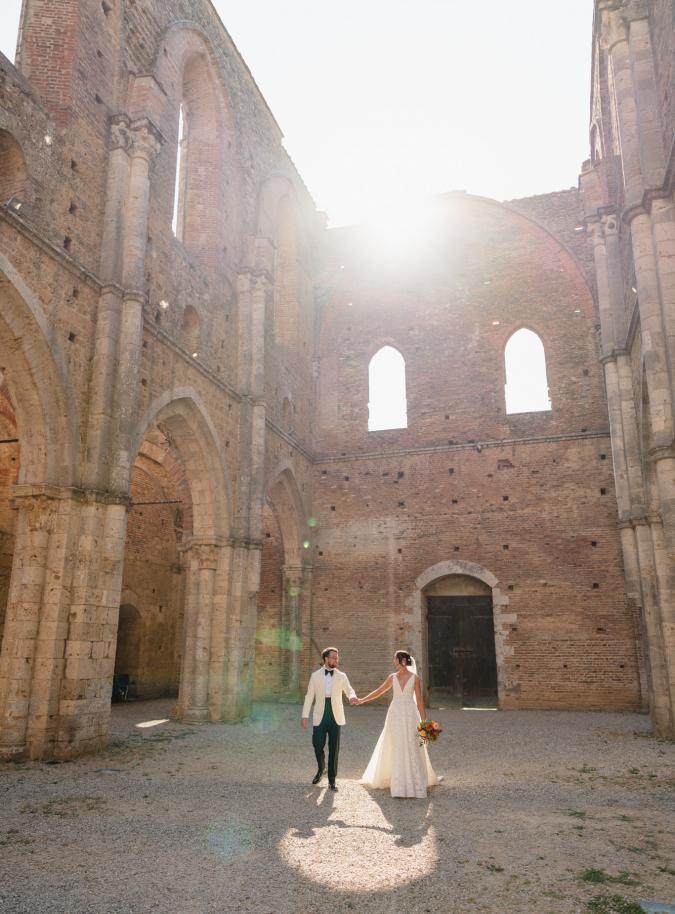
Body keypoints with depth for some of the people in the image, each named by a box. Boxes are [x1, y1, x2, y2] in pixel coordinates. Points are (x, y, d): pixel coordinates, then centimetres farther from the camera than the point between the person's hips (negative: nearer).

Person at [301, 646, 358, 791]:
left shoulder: (341, 676, 5)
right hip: (320, 716, 0)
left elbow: (349, 690, -7)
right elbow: (309, 696, 5)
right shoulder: (315, 675, 4)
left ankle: (332, 779, 15)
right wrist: (305, 715, 1)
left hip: (335, 716, 0)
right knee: (317, 745, 2)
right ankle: (321, 769, 32)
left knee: (334, 748, 2)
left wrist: (352, 697, -31)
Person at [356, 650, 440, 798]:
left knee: (412, 748, -1)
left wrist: (424, 719, -1)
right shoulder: (392, 677, 4)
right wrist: (362, 700, 9)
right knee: (395, 749, 5)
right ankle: (398, 782, 16)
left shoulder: (415, 677, -3)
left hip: (410, 714, -2)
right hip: (395, 714, 3)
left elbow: (419, 700, 0)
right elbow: (379, 691, 12)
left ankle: (415, 783, 11)